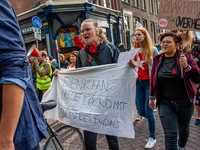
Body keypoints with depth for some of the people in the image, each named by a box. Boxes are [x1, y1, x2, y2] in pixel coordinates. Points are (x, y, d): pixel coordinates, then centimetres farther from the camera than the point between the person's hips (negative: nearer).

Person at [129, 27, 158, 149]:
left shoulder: (153, 50, -1)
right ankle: (152, 120, 41)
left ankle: (153, 137, 14)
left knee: (148, 111, -4)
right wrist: (133, 64, -5)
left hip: (149, 82, -4)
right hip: (139, 83, 5)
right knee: (141, 112, 7)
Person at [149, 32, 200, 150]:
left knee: (184, 129, 23)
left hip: (185, 103, 1)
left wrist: (187, 67, -29)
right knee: (170, 135, -6)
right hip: (165, 104, 0)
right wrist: (151, 97, 16)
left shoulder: (186, 57, -7)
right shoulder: (158, 60, 0)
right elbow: (153, 80, 11)